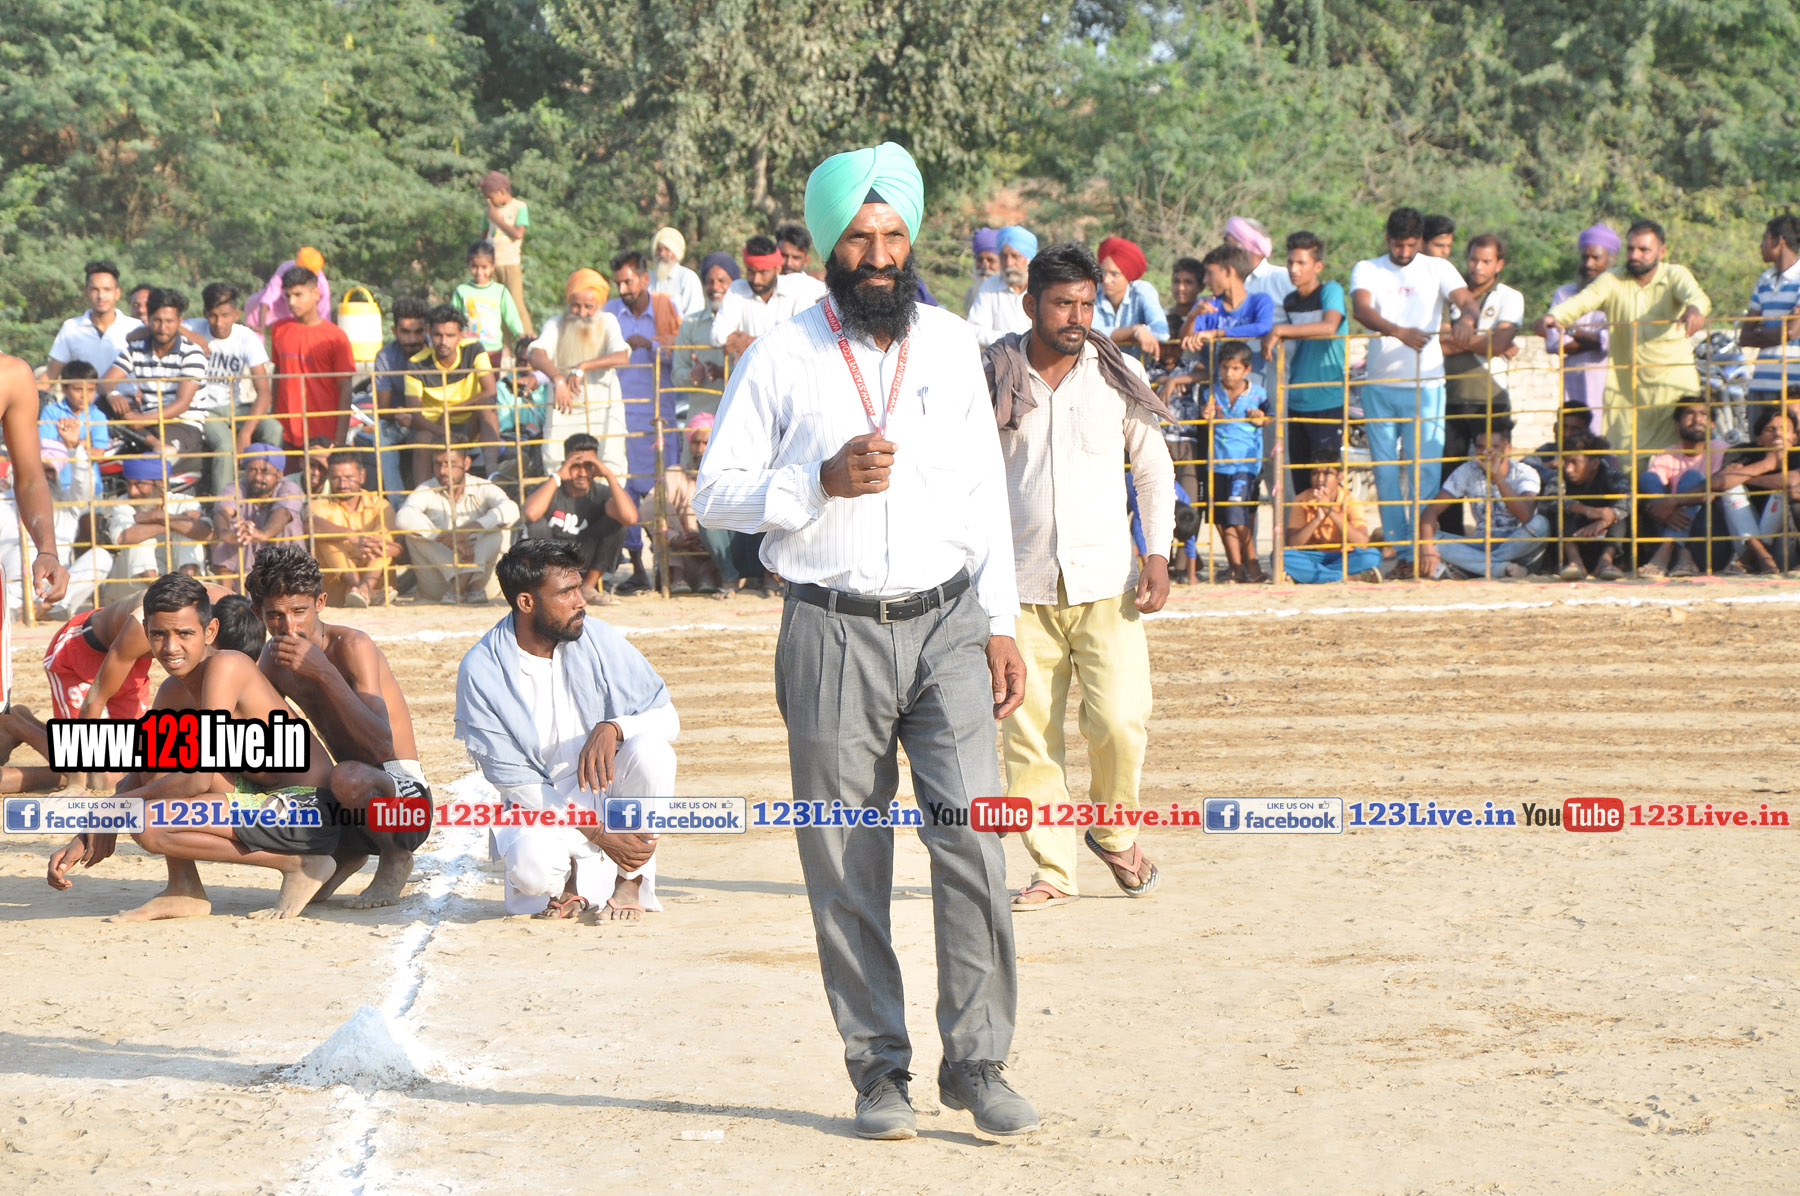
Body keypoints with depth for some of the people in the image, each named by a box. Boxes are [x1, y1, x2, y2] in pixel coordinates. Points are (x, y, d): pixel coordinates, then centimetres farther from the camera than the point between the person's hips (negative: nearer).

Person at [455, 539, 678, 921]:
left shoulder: (596, 638, -6)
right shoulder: (480, 672, -13)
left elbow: (667, 717, -2)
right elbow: (516, 783, -12)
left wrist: (612, 728, -25)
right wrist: (598, 834, -20)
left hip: (610, 788, 3)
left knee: (651, 749, -28)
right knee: (532, 867, -36)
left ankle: (630, 880, -10)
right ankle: (579, 874, 2)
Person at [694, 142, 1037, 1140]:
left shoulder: (950, 345, 9)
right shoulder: (781, 357, 0)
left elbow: (983, 489, 14)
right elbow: (717, 494, 1)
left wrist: (1000, 624, 8)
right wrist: (824, 482, -15)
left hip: (947, 624, 2)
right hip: (833, 634, -2)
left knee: (972, 836, -8)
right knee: (846, 865, 2)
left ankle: (976, 1059, 1)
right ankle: (879, 1068, 13)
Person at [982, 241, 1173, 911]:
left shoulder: (1118, 376, 5)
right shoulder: (992, 379, 3)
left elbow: (1153, 469, 12)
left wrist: (1158, 557, 1)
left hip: (1105, 579, 0)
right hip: (1021, 582, 0)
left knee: (1119, 719, -12)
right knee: (1028, 733, -2)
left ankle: (1115, 831, 15)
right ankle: (1053, 869, 9)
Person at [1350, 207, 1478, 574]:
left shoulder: (1437, 269, 6)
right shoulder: (1367, 270, 3)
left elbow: (1466, 299, -9)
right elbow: (1361, 309, -15)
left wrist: (1467, 317, -35)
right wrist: (1398, 331, -34)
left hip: (1425, 383, -1)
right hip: (1379, 385, 1)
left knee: (1425, 471, -6)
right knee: (1386, 471, 2)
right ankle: (1401, 550, 8)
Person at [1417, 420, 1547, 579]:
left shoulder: (1524, 473, -9)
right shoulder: (1467, 472, -3)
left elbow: (1526, 516, -28)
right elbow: (1432, 511, -10)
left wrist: (1497, 476, -34)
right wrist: (1426, 548, -30)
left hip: (1516, 546, -2)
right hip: (1481, 546, 2)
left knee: (1540, 524, -33)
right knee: (1432, 538, -24)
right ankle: (1503, 568, -36)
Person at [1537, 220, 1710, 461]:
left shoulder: (1675, 275, -2)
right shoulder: (1613, 280, 2)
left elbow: (1693, 293, -23)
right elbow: (1582, 301, -13)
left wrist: (1695, 308, -49)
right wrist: (1553, 316, -35)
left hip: (1673, 383, -2)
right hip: (1626, 386, 2)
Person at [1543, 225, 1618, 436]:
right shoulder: (1564, 294, 16)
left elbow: (1617, 340, -9)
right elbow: (1552, 343, 5)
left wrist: (1576, 333, 3)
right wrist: (1596, 340, -2)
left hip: (1607, 381, -3)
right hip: (1573, 383, 3)